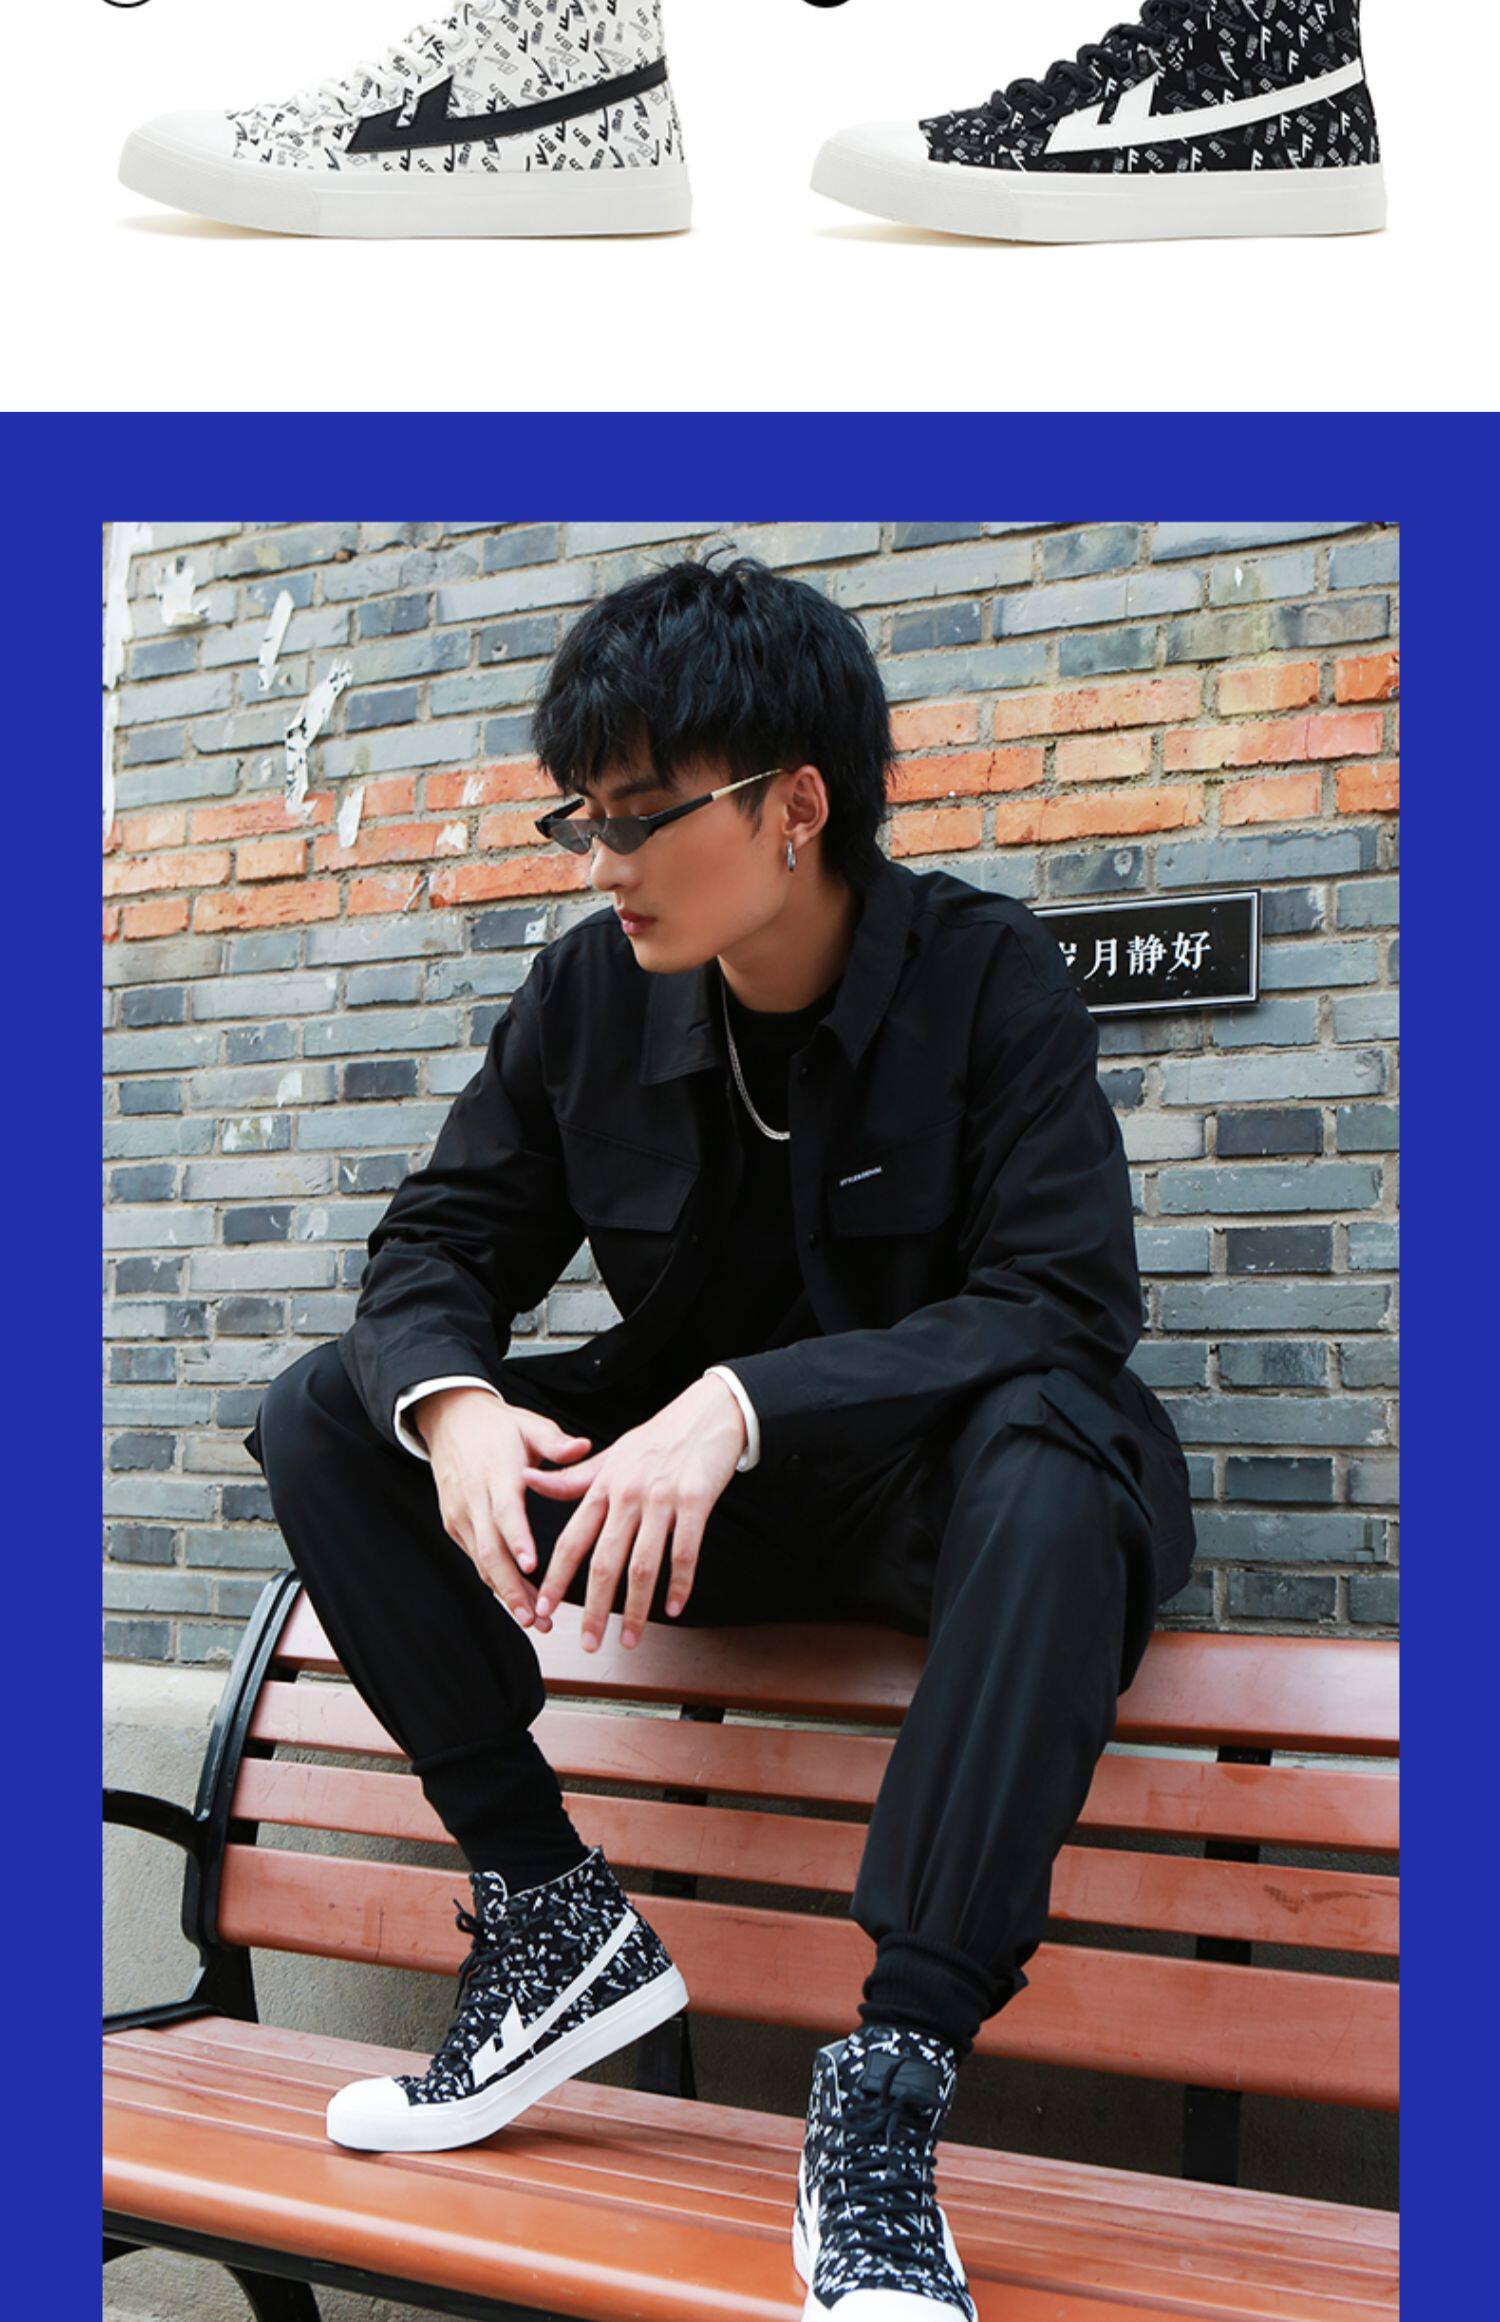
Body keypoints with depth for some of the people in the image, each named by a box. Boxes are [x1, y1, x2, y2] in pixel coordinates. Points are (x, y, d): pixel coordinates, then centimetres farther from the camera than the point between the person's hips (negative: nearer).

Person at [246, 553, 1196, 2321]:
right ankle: (551, 1913, -8)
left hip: (929, 1490, -4)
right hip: (680, 1487, 5)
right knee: (324, 1415, -9)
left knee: (1048, 1446, -39)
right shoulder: (590, 994, -3)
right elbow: (441, 1243, 0)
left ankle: (886, 2093, -35)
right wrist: (452, 1402, -25)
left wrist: (742, 1403, -37)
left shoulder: (988, 977, -15)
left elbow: (1064, 1305, -24)